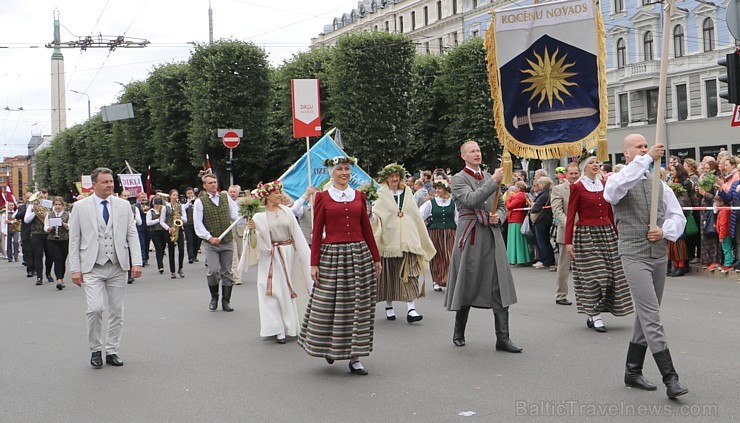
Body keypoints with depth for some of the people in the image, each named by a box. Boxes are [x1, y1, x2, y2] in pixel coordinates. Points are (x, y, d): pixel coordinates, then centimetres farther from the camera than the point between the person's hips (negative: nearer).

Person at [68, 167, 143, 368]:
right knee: (95, 309, -13)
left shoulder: (123, 205, 8)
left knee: (117, 311, 6)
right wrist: (75, 269, -3)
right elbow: (74, 240, 2)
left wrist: (136, 261, -4)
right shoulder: (80, 207, 2)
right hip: (92, 268, -3)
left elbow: (132, 235, 7)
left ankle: (112, 351, 18)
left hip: (118, 267, 3)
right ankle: (96, 350, 6)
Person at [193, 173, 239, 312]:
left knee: (227, 273, 6)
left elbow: (234, 215, 14)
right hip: (211, 243, -3)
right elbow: (198, 224, -7)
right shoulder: (200, 202, -2)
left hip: (227, 242, 3)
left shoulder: (225, 197, 9)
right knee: (213, 271, -14)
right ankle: (214, 297, 12)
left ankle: (226, 301, 16)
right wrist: (209, 237, -17)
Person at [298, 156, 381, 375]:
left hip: (359, 254, 3)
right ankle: (330, 347, 25)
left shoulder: (359, 196, 10)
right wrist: (314, 263, -4)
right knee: (329, 305, 1)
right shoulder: (322, 197, 2)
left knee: (358, 306, 2)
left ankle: (354, 357, 9)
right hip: (332, 255, -3)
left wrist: (376, 258, 13)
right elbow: (317, 232, 0)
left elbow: (367, 229, 14)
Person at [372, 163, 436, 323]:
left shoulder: (407, 192, 12)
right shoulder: (381, 195, 2)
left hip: (408, 240, 2)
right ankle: (389, 307, 21)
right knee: (389, 275, 6)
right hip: (389, 241, -2)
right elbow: (376, 218, -3)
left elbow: (416, 216, 16)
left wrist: (423, 241, 16)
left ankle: (411, 309, -13)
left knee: (410, 274, -9)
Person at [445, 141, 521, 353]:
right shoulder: (459, 179, -2)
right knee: (467, 286, 5)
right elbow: (471, 200, -21)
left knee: (500, 287, -3)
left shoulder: (490, 177, 14)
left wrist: (498, 217, -2)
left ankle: (502, 338, -1)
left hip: (492, 235, 4)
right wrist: (493, 182, -24)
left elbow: (502, 206, 20)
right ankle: (459, 333, 23)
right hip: (470, 236, -4)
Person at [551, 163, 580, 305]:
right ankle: (561, 295, 11)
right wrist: (569, 225, -22)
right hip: (566, 233, -3)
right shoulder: (558, 189, 0)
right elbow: (557, 211, -9)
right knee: (564, 266, 2)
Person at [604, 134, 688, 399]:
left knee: (645, 316, 12)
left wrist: (665, 231, -12)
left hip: (659, 255, 6)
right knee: (651, 316, -12)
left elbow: (678, 217, 11)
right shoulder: (619, 180, -4)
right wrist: (647, 158, -33)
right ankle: (670, 378, -13)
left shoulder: (659, 184, 12)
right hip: (634, 255, -6)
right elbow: (615, 188, -30)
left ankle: (632, 371, 24)